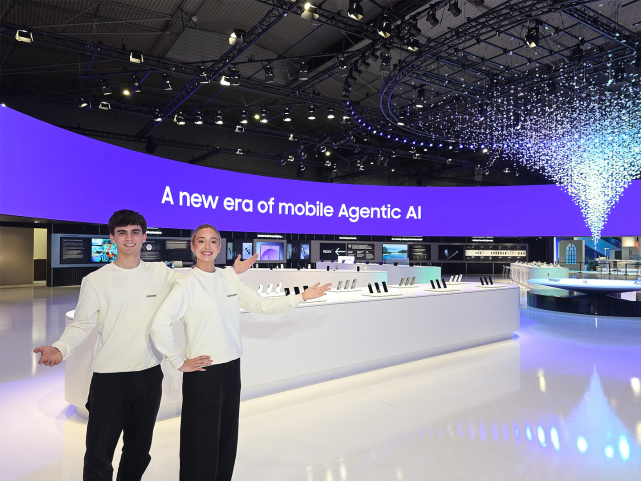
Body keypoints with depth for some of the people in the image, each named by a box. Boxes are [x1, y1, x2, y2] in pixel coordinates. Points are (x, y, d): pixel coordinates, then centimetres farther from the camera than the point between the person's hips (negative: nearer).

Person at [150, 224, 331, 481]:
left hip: (231, 368, 5)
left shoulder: (230, 278, 4)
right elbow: (159, 325, -17)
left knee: (227, 435, 17)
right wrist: (179, 363, -13)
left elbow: (262, 304, 5)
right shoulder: (187, 284, -12)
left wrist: (302, 296, 2)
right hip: (203, 371, -5)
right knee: (203, 440, 6)